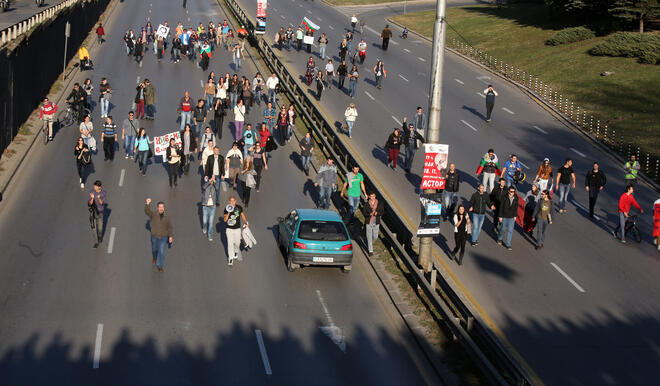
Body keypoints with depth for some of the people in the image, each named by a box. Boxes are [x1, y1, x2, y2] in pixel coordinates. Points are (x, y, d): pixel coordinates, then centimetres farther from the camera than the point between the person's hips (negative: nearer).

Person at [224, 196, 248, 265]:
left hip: (237, 228, 1)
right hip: (229, 229, -1)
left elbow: (242, 215, 12)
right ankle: (231, 259, 3)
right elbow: (225, 220, -14)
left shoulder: (239, 207, -6)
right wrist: (229, 213, -27)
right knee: (230, 244, -4)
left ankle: (236, 252, 45)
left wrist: (246, 222, 8)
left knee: (237, 243, 13)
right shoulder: (227, 209, -9)